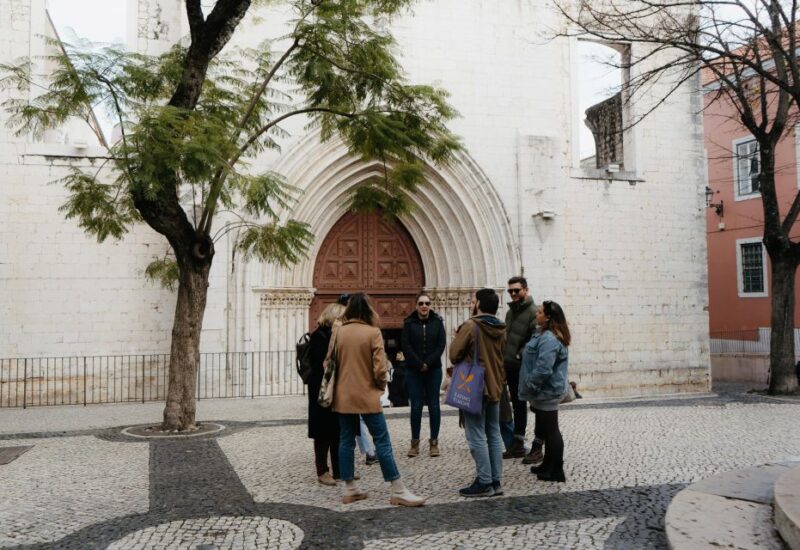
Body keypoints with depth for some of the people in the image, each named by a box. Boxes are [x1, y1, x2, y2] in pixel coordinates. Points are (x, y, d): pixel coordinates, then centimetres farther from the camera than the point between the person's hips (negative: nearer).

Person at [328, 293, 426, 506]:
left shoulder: (338, 332, 0)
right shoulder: (373, 332, -10)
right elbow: (380, 368, -12)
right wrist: (381, 385, 7)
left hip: (343, 395, 4)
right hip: (367, 395, -4)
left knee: (346, 441, 11)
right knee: (382, 442, 0)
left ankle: (349, 489, 17)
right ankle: (398, 491, 3)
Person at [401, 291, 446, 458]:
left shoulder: (437, 321, 2)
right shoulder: (409, 323, 0)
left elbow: (441, 344, -4)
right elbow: (405, 346, -5)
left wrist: (428, 364, -12)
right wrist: (419, 364, -12)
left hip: (433, 370, 1)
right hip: (414, 370, 0)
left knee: (433, 405, 3)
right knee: (416, 406, 1)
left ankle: (434, 442, 9)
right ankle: (415, 442, 9)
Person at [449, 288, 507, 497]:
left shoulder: (470, 325, -15)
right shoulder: (501, 329, 6)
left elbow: (454, 354, -12)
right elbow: (501, 356, 12)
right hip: (494, 387, 7)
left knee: (477, 437, -2)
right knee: (494, 435, 12)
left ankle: (484, 483, 0)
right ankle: (496, 481, 16)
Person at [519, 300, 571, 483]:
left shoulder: (549, 339, -24)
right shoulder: (546, 335, 12)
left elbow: (543, 368, -30)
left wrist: (530, 385, -18)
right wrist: (531, 386, 22)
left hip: (546, 392, -11)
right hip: (545, 391, 11)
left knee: (551, 430, -1)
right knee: (546, 429, 19)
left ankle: (556, 471, 9)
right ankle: (548, 465, 31)